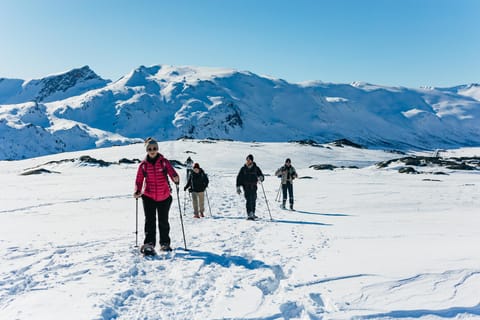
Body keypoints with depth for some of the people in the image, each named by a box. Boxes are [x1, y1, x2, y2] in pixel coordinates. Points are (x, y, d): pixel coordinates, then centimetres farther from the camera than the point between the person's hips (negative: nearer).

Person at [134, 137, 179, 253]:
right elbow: (139, 180, 3)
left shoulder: (164, 162, -1)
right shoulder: (143, 165, 2)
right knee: (150, 220, -8)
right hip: (149, 197, 0)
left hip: (164, 197, 0)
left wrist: (176, 178, -34)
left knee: (163, 221, 9)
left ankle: (165, 243, 22)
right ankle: (149, 243, -6)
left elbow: (172, 172, -12)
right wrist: (138, 191, -14)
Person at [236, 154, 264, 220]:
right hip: (246, 187, -2)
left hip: (253, 187, 2)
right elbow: (239, 178, 6)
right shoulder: (243, 169, 3)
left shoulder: (256, 168, 4)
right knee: (249, 200, -13)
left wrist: (261, 178, -20)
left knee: (253, 200, 8)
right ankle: (249, 215, -15)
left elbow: (261, 175, 5)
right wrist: (238, 187, 0)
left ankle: (252, 214, 23)